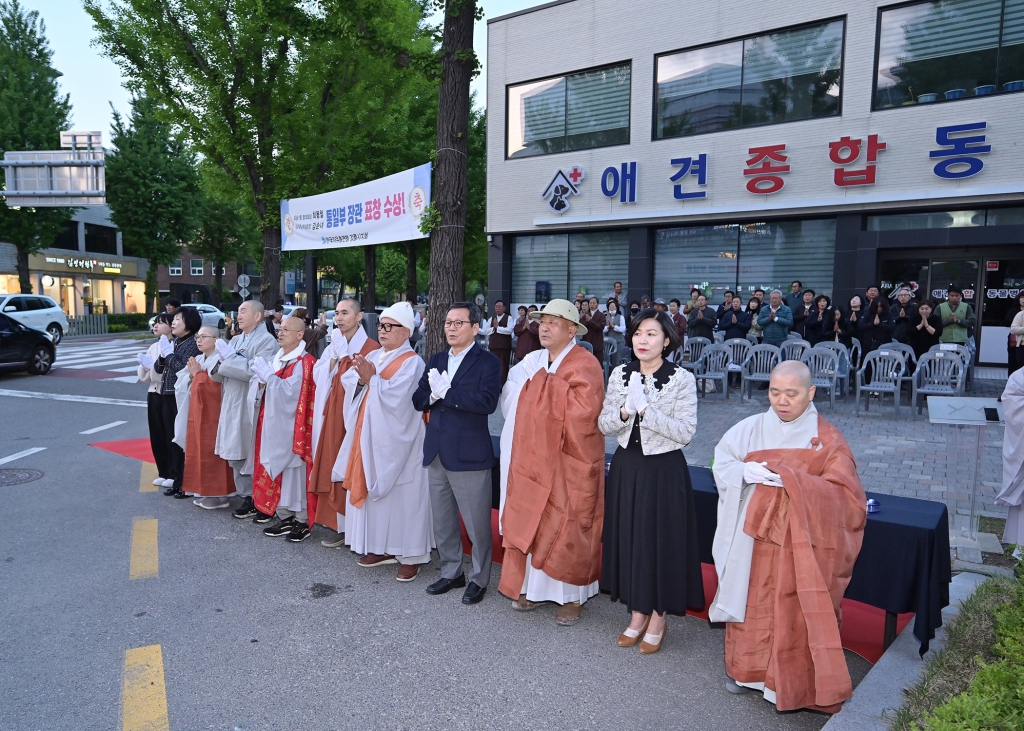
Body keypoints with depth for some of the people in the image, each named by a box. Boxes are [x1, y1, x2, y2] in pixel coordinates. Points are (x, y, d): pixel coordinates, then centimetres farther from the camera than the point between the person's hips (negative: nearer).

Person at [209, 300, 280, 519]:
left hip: (251, 407, -8)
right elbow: (221, 374, 16)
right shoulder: (235, 340, 17)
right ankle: (246, 496, 20)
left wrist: (228, 356, -13)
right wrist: (218, 365, -5)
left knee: (253, 456, -1)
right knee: (235, 456, 10)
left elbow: (254, 371, -20)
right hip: (231, 406, 8)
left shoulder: (267, 341, -7)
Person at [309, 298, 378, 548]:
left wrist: (344, 357, -15)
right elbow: (319, 377, 5)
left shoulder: (371, 348, -9)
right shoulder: (334, 345, 14)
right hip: (333, 416, 7)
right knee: (333, 468, 9)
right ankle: (339, 525, 19)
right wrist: (334, 356, -6)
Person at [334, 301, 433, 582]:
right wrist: (362, 378, -16)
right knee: (374, 492, 12)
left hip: (396, 441, -7)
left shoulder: (412, 362, -10)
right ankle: (383, 547, 25)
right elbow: (348, 381, 2)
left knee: (401, 495, -2)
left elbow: (396, 396, -23)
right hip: (369, 437, 7)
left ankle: (411, 555, 8)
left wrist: (372, 379, -19)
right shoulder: (373, 356, 13)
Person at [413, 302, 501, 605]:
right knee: (441, 521, 17)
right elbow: (418, 400, 7)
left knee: (477, 524, 4)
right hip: (437, 452, 6)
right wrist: (433, 393, -15)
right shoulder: (436, 360, 12)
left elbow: (487, 402, -21)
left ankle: (479, 579, 22)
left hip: (469, 453, -6)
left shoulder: (487, 362, -7)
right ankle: (451, 573, 34)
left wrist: (446, 392, -19)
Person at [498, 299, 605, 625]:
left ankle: (571, 596, 18)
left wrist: (549, 386, -18)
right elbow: (511, 403, 11)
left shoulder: (585, 365, -12)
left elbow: (584, 411, -26)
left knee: (567, 528, 3)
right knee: (530, 522, 10)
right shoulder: (532, 363, 9)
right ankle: (534, 587, 26)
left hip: (568, 464, -6)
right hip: (533, 459, 6)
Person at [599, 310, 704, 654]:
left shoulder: (682, 379, -9)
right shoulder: (620, 374, 3)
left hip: (664, 470, -4)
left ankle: (658, 620, 24)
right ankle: (637, 615, 29)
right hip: (626, 467, 4)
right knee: (628, 538, 11)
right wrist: (624, 411, -18)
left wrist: (646, 410, -23)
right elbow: (603, 425, 2)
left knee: (661, 541, 5)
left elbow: (685, 432, -15)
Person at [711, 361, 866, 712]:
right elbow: (722, 463, 4)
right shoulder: (752, 428, 0)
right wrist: (745, 472, -19)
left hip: (800, 542, -2)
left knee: (793, 610, 2)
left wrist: (791, 480, -24)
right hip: (753, 536, 3)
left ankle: (788, 681, 21)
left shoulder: (827, 439, -7)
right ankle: (744, 668, 32)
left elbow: (845, 494, -12)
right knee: (751, 602, 13)